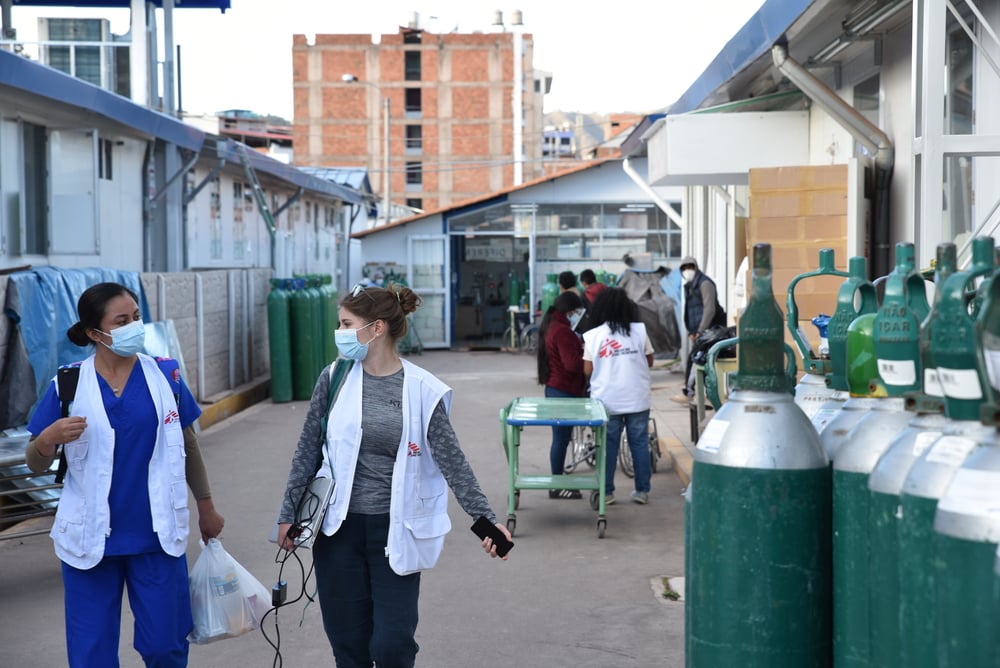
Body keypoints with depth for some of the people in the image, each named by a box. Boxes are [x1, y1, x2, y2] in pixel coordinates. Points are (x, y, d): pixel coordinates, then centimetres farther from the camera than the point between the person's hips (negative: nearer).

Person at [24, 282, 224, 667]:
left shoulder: (165, 376, -3)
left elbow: (188, 447, 9)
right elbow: (35, 465, -2)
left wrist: (206, 508, 14)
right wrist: (48, 439, -24)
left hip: (156, 535, 1)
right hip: (91, 538, -1)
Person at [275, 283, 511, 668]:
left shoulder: (421, 390, -7)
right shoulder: (335, 378, -1)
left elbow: (452, 461, -7)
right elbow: (309, 450, 5)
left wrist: (486, 519, -15)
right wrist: (289, 513, 5)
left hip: (395, 529, -2)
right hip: (339, 526, 2)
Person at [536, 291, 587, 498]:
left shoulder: (551, 326, 13)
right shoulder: (563, 332, -19)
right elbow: (572, 364, -25)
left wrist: (580, 348, 7)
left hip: (555, 389, 10)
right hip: (564, 392, -10)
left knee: (560, 437, 16)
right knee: (561, 438, -4)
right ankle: (557, 487, 2)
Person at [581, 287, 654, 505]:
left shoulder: (592, 336, -3)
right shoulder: (639, 331, -2)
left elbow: (587, 371, -1)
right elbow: (649, 361, 8)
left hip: (607, 400, 0)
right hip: (637, 399, 0)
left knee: (608, 445, 8)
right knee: (640, 444, 9)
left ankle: (606, 491, 10)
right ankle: (642, 491, 13)